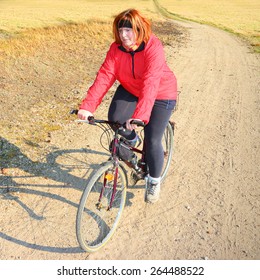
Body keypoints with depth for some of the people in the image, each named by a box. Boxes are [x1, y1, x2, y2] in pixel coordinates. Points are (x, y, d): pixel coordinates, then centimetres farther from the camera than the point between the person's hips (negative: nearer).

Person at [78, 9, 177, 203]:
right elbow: (104, 76, -24)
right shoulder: (117, 48, -15)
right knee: (115, 118, -22)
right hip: (131, 90, 5)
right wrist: (88, 106, -36)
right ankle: (132, 140, 15)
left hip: (160, 94, -4)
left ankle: (154, 181, 18)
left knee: (152, 141, -9)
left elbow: (150, 84, -41)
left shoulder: (153, 47, -30)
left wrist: (140, 116, -52)